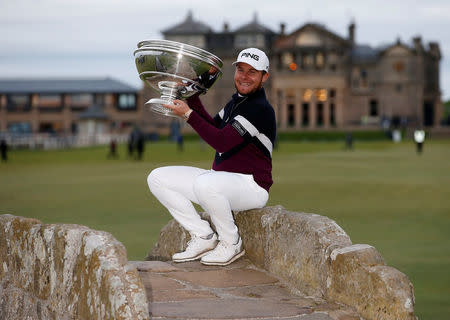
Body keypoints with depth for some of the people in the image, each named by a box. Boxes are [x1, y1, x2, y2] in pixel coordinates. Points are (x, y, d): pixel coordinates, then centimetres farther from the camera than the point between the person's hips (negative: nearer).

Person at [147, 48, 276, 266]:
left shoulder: (261, 109, -17)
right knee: (158, 178, 1)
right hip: (221, 179, 10)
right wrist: (192, 95, 13)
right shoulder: (235, 101, 14)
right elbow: (213, 128, 22)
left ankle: (231, 243, -16)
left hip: (251, 185, -9)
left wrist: (188, 114, -19)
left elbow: (222, 142, -26)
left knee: (205, 183, -41)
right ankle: (204, 238, 2)